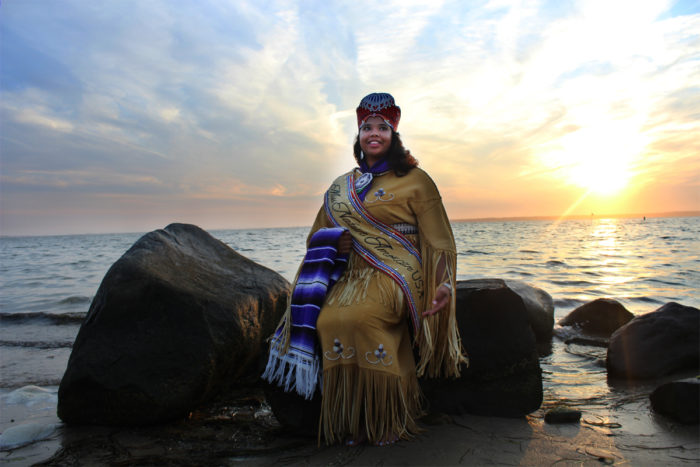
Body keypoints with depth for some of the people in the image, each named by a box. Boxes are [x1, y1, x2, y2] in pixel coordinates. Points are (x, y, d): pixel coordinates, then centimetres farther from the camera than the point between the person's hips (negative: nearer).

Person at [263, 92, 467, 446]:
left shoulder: (414, 181, 5)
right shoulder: (340, 188, 18)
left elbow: (439, 241, 0)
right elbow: (320, 238, 23)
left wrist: (444, 286, -14)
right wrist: (339, 241, 0)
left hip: (398, 272, -4)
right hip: (355, 274, 4)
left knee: (357, 316, -32)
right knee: (328, 320, -26)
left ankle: (386, 420, -13)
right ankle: (352, 421, -11)